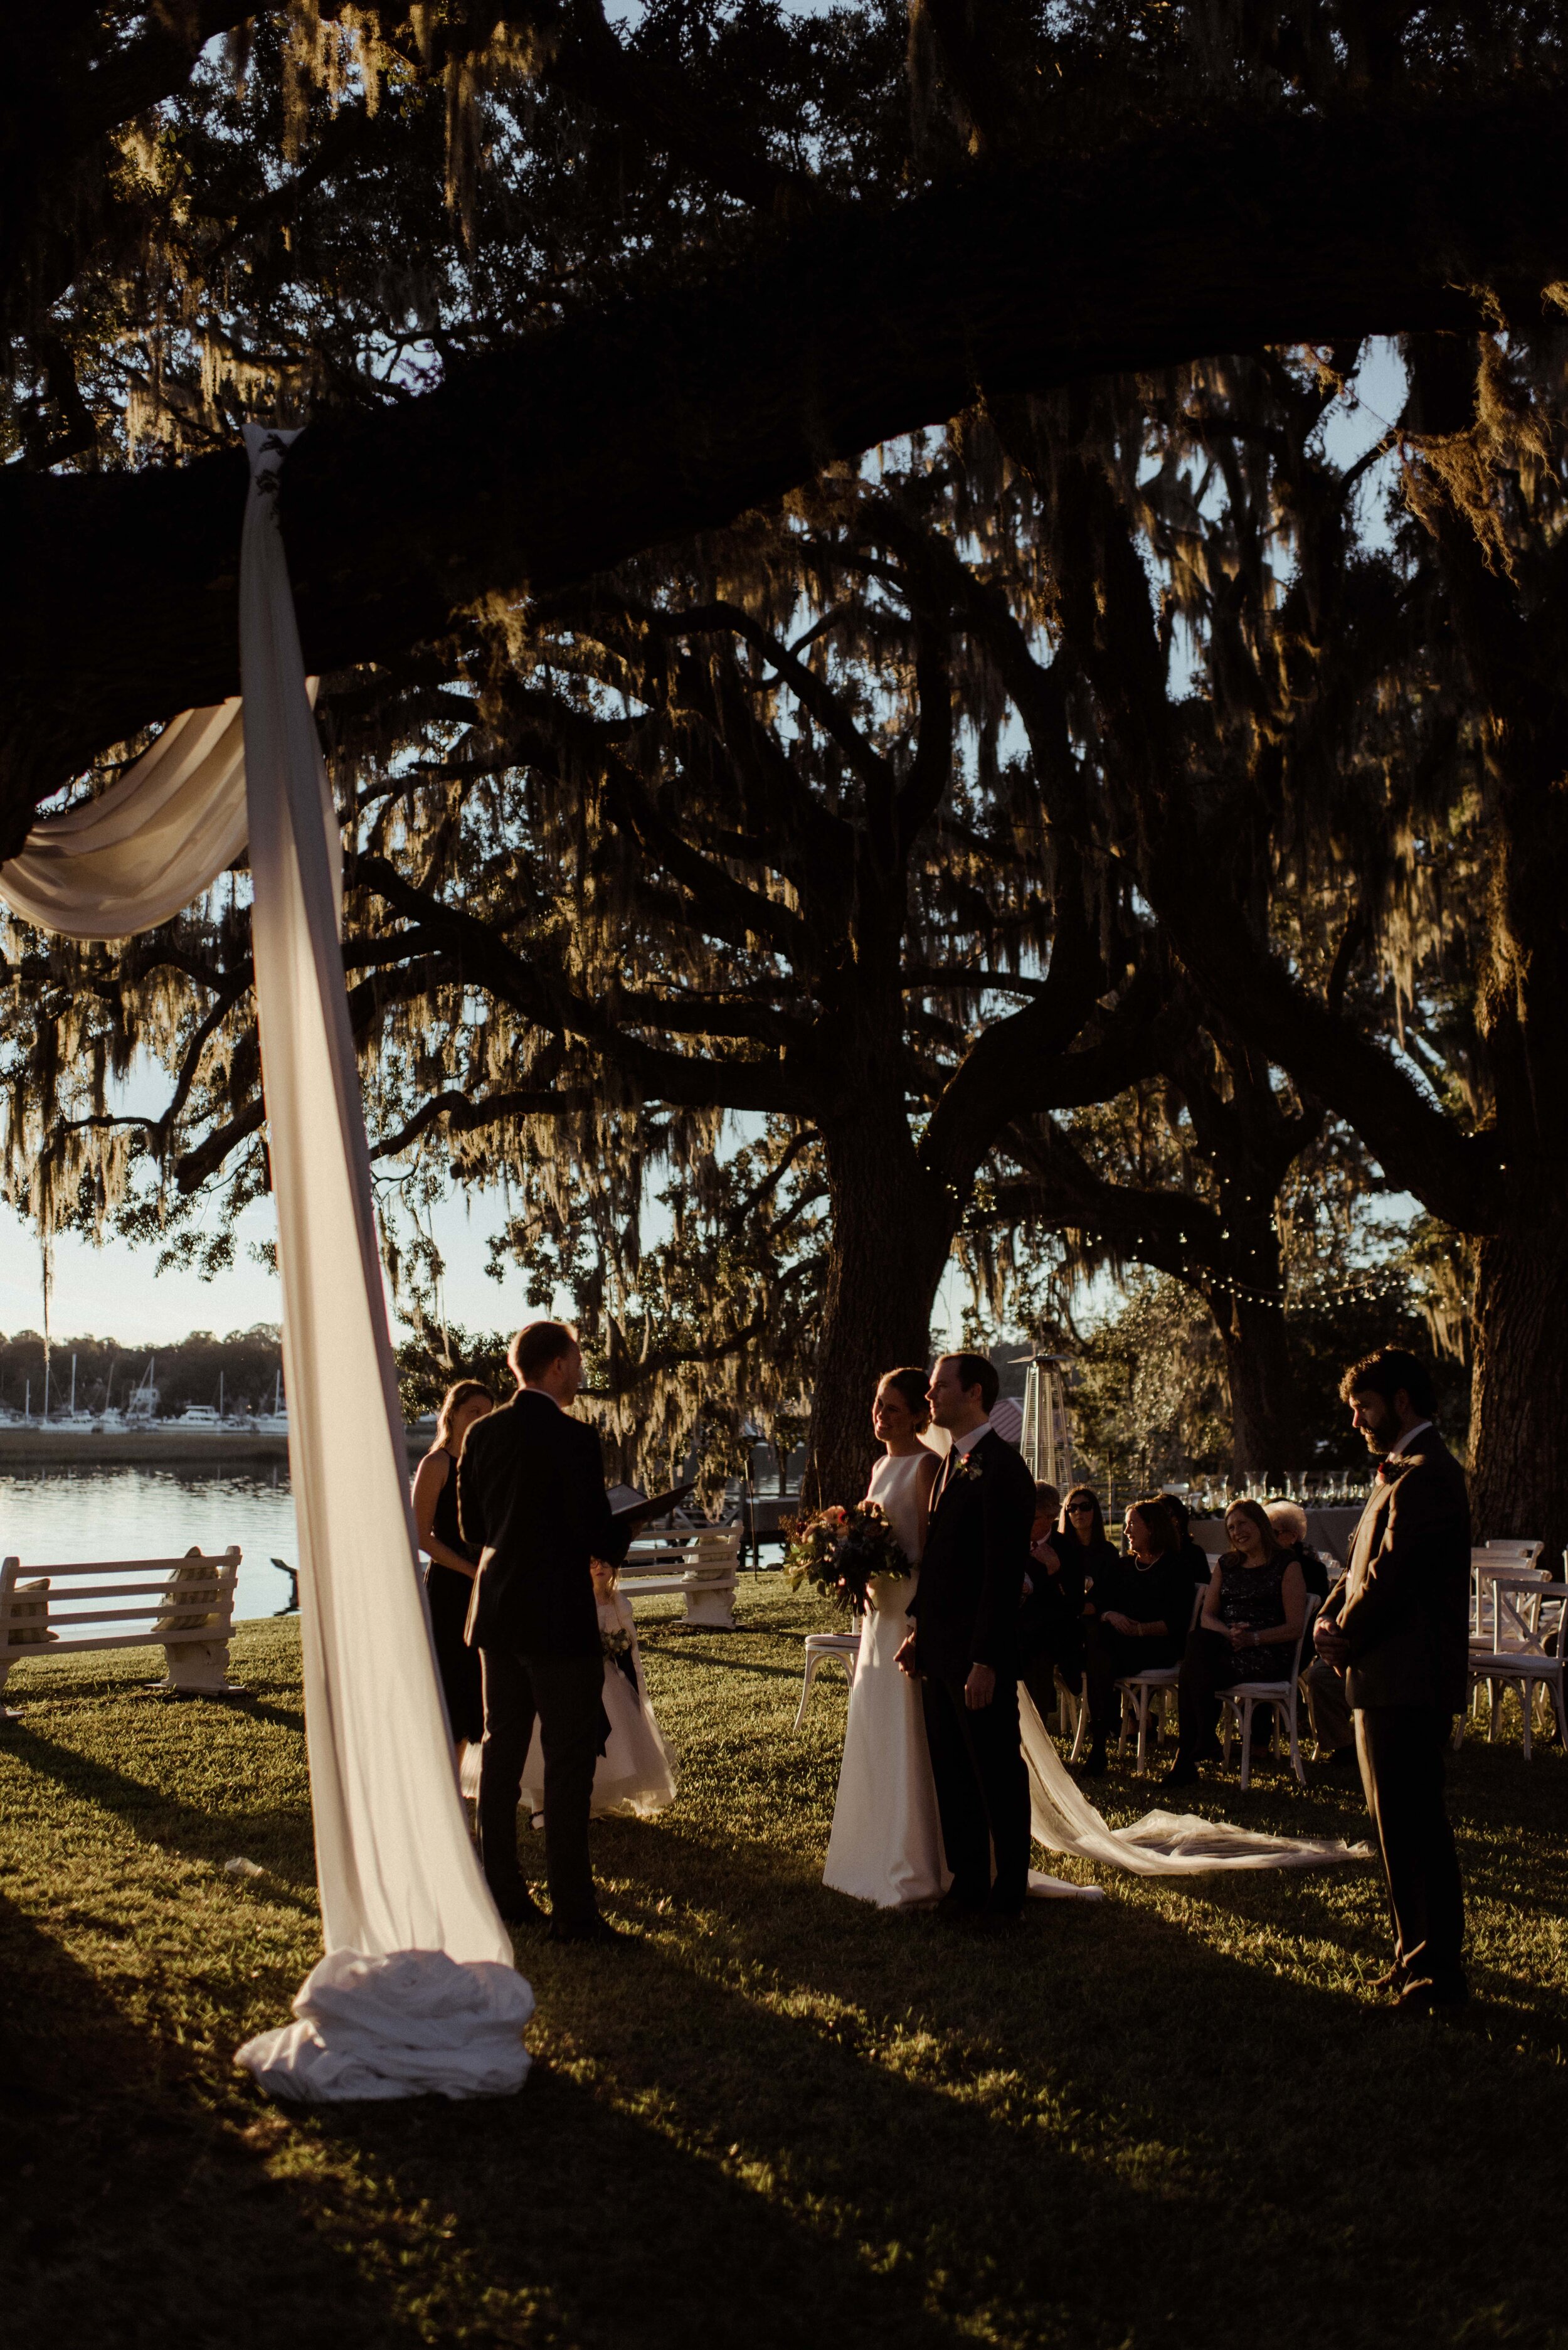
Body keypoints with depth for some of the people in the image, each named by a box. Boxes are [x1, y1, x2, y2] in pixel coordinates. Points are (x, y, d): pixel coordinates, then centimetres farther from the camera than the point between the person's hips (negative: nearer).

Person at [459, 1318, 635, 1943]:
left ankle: (502, 1893, 22)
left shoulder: (482, 1435, 5)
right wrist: (624, 1527, 3)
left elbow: (471, 1529, 11)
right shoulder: (572, 1439, -16)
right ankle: (572, 1910, 1)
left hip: (497, 1613, 7)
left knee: (502, 1752, 14)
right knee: (569, 1763, -2)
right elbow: (597, 1536, -18)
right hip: (559, 1617, -7)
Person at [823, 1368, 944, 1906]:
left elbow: (929, 1552, -15)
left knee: (907, 1738, -5)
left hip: (912, 1612, -9)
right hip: (878, 1612, 9)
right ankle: (879, 1856, 23)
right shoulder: (881, 1466, 16)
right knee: (873, 1735, 13)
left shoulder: (926, 1466, -11)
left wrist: (881, 1569, -25)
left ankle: (914, 1868, 3)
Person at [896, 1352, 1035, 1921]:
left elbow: (1004, 1573, -20)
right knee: (952, 1776, 15)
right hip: (938, 1650, 9)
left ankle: (1009, 1892, 17)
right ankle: (967, 1882, 26)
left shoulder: (1001, 1468, -16)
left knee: (998, 1777, 5)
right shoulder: (952, 1464, 13)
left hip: (979, 1655, -9)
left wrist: (986, 1660, -21)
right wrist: (920, 1629, 13)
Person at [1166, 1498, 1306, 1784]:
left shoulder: (1287, 1565, 4)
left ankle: (1186, 1756, -17)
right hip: (1223, 1647, 5)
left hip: (1267, 1653, -4)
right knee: (1198, 1640, -33)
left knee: (1193, 1672, -29)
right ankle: (1204, 1742, -28)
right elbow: (1206, 1616, 11)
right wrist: (1229, 1633, -12)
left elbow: (1295, 1628, -4)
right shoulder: (1225, 1564, 20)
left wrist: (1253, 1638, -18)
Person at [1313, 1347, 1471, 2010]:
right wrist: (1330, 1620, 1)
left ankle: (1438, 1968, 3)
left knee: (1414, 1824, -5)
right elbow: (1360, 1565, 17)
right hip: (1385, 1680, 10)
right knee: (1397, 1822, 16)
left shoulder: (1426, 1475, -17)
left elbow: (1392, 1578, -21)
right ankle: (1418, 1951, 26)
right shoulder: (1398, 1472, 17)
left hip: (1409, 1682, -10)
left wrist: (1346, 1639, -9)